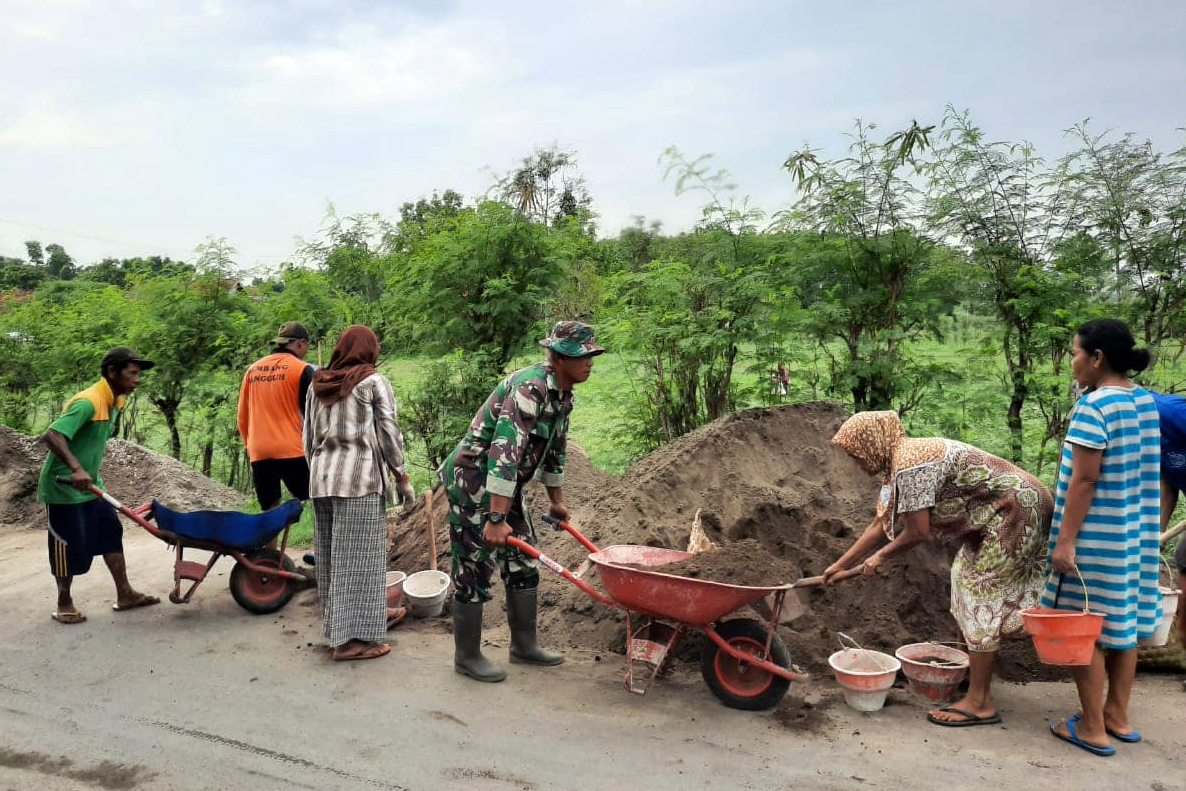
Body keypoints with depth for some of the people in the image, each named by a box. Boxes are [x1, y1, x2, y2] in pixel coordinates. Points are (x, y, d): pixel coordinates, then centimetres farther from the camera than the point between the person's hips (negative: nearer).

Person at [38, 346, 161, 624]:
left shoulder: (116, 401, 4)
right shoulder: (88, 402, -24)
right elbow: (52, 435, -35)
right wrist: (76, 469, -46)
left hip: (89, 485, 9)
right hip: (63, 487, -9)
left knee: (111, 534, 8)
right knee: (70, 546, 0)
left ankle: (124, 595, 15)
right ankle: (64, 605, 17)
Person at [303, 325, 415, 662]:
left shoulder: (317, 385, 15)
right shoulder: (374, 382, -2)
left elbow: (309, 438, 17)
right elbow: (388, 433, -5)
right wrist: (402, 477, 2)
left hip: (321, 478, 7)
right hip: (359, 476, -7)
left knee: (332, 554, 13)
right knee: (357, 556, -2)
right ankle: (351, 638, 0)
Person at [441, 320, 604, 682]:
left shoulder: (563, 394, 4)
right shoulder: (530, 388, -27)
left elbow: (554, 449, 18)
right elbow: (505, 453, -33)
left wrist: (557, 500, 24)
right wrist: (496, 518, -35)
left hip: (506, 483, 10)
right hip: (473, 479, -10)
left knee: (523, 562, 13)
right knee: (475, 569, -2)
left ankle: (524, 644, 26)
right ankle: (467, 657, 12)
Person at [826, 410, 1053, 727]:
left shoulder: (910, 466, -23)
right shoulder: (897, 465, 10)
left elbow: (916, 533, -19)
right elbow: (881, 524, 16)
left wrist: (880, 556, -1)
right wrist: (841, 565, 17)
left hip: (1017, 513, -10)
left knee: (981, 598, -7)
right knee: (968, 581, 17)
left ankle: (979, 703, 1)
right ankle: (975, 667, 30)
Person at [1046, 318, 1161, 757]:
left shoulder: (1093, 406, -19)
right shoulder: (1145, 400, 7)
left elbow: (1084, 479, -21)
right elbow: (1142, 470, 14)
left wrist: (1065, 539, -18)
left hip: (1097, 536, -8)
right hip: (1135, 533, 8)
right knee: (1122, 623, 16)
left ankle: (1093, 728, 12)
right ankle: (1118, 716, 28)